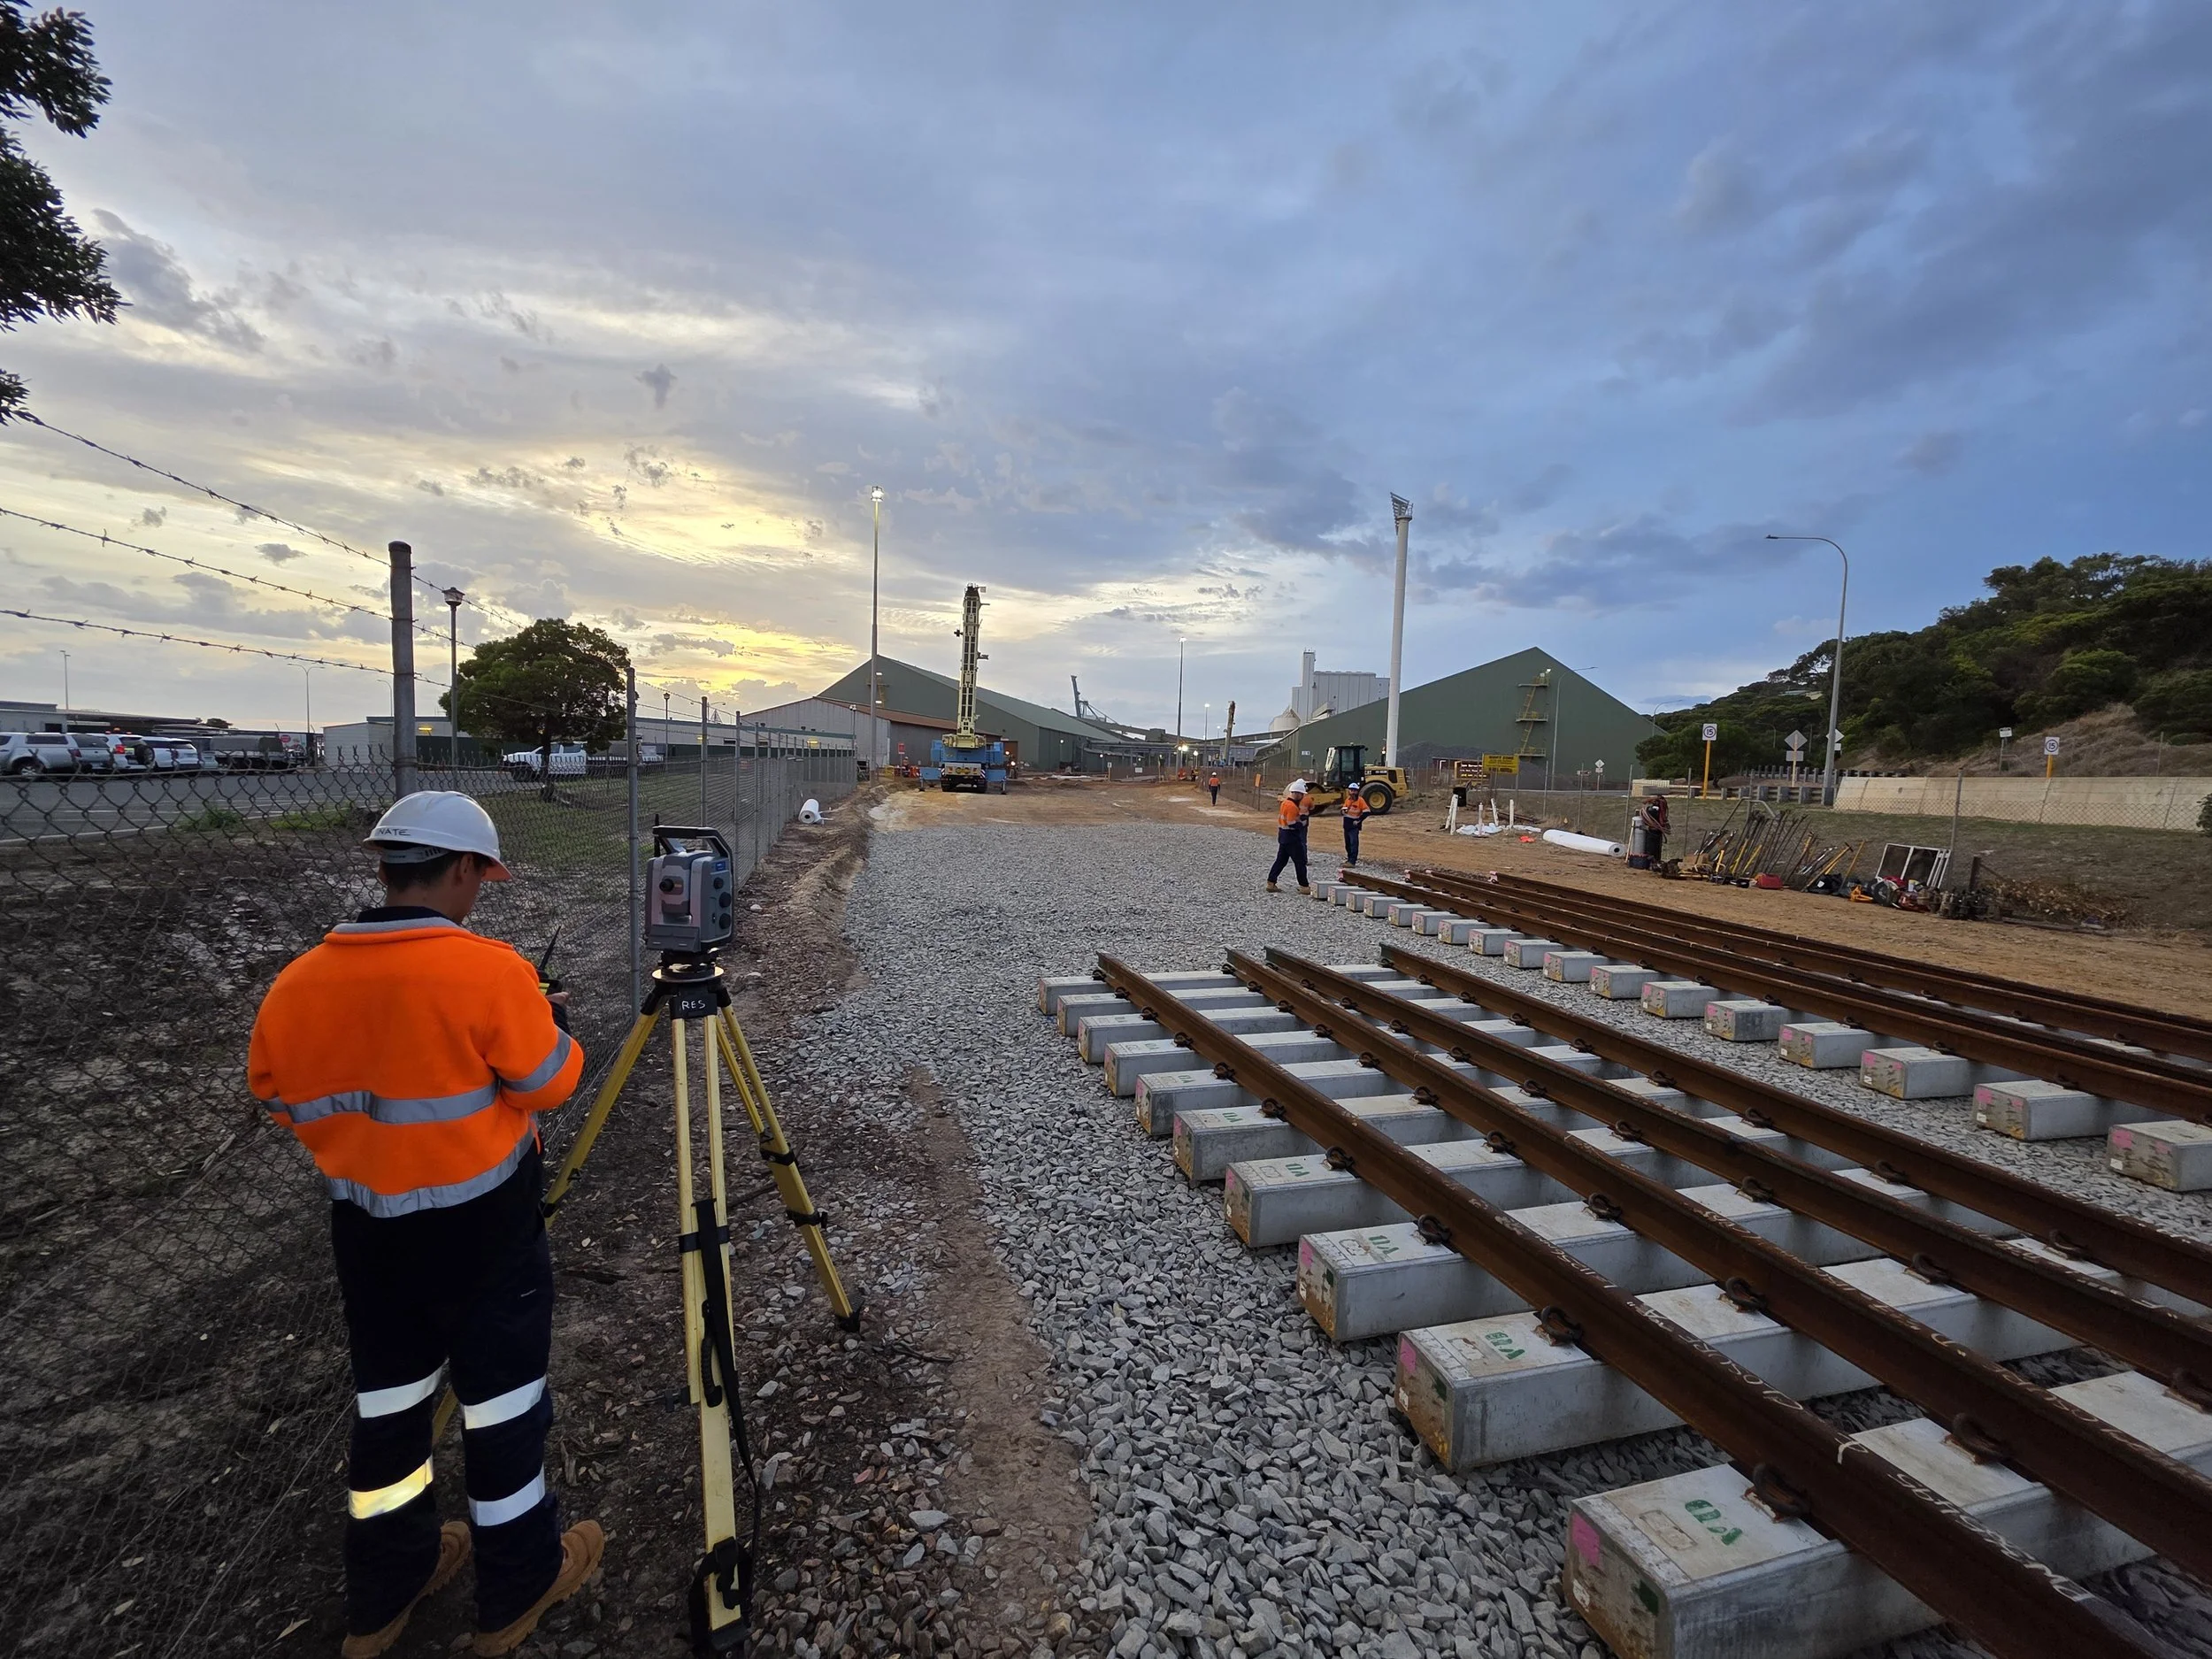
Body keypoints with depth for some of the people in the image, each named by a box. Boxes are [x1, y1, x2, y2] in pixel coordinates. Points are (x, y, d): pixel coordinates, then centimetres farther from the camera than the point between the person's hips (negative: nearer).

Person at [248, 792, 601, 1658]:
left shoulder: (299, 982, -6)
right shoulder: (490, 971, -23)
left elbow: (278, 1096, 7)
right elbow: (550, 1086, -13)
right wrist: (556, 1026, 5)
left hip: (366, 1227, 5)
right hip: (483, 1227, -5)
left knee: (388, 1399, 23)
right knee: (501, 1400, 13)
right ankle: (519, 1585, 32)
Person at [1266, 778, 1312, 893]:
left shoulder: (1285, 803, 11)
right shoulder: (1292, 806, -19)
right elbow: (1292, 824, -23)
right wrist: (1302, 823, -7)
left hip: (1283, 835, 10)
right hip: (1292, 837, -10)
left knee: (1281, 860, 13)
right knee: (1300, 862, -2)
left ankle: (1271, 883, 14)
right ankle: (1304, 886, 4)